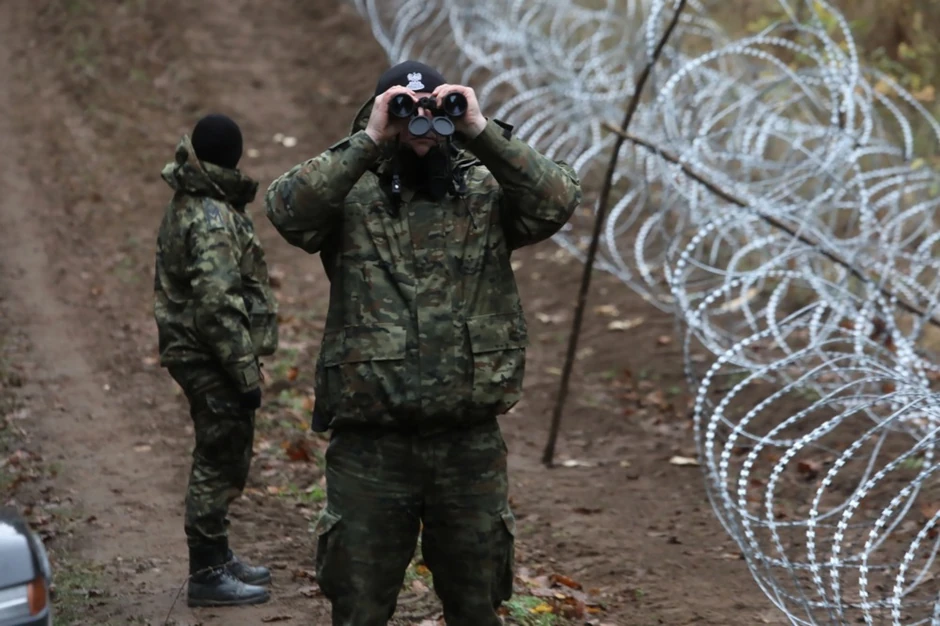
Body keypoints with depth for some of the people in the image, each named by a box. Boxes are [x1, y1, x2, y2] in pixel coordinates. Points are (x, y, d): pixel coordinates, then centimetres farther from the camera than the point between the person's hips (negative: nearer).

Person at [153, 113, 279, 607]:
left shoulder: (187, 205, 11)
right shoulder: (213, 219, -21)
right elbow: (217, 304, -25)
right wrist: (246, 371, -23)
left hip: (196, 353, 10)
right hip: (213, 359, -10)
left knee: (224, 460, 19)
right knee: (218, 464, -3)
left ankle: (217, 559, 29)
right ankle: (207, 576, 2)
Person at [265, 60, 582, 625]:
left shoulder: (486, 192, 4)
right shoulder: (352, 197, 1)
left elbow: (559, 200, -12)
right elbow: (287, 209, -18)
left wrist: (482, 133, -17)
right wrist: (367, 141, -19)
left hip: (470, 445, 1)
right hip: (370, 446, -1)